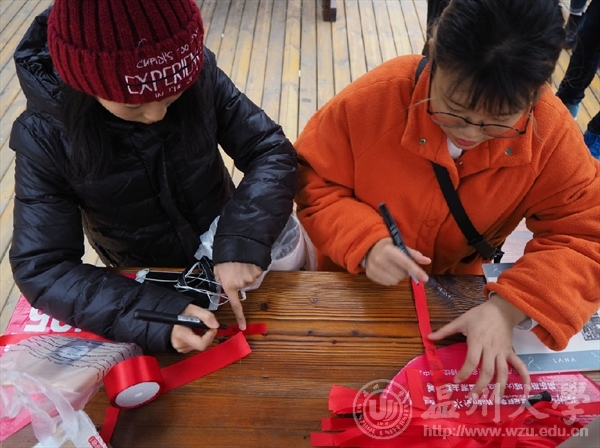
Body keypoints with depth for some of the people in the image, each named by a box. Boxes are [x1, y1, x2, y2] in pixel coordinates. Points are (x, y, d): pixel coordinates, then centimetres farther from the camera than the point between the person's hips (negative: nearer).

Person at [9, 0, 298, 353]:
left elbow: (272, 151, -16)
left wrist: (243, 237, -34)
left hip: (223, 251, 0)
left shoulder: (200, 76, -18)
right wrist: (153, 317, -36)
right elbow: (40, 268, -22)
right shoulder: (45, 136, -21)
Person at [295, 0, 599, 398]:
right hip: (356, 285, -1)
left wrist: (509, 307, -32)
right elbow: (313, 184, -15)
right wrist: (364, 243, -33)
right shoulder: (374, 98, -25)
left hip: (454, 295, 2)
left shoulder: (552, 133, -19)